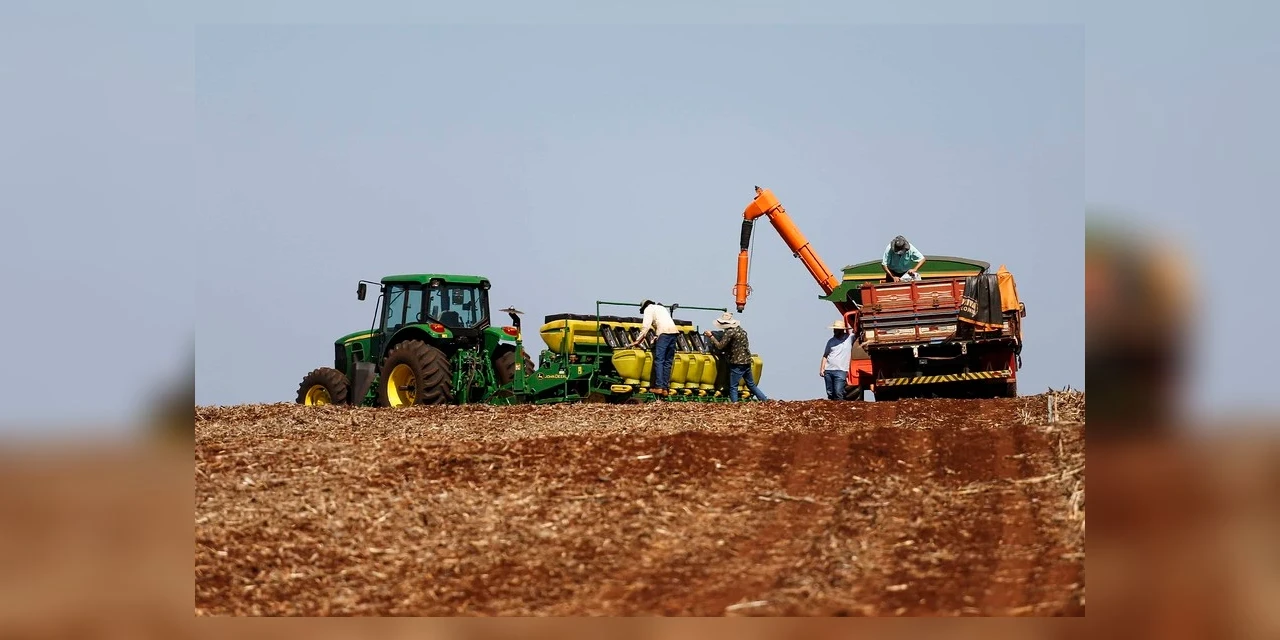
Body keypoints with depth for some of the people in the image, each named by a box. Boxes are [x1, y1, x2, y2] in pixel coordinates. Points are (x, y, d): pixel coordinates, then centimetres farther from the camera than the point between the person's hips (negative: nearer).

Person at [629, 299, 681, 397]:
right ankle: (665, 388, 3)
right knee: (668, 362, 7)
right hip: (674, 331, 7)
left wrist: (638, 340, 0)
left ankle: (659, 387, -18)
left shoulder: (648, 309, 10)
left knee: (659, 360, -9)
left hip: (664, 332, -7)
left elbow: (646, 326, -1)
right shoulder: (662, 308, 33)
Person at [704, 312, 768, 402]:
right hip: (747, 362, 9)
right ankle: (766, 401, 16)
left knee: (733, 387, -3)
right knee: (751, 385, 17)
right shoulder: (740, 329, 12)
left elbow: (720, 346, -16)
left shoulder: (730, 332, -15)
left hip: (737, 363, -9)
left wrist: (711, 336, -7)